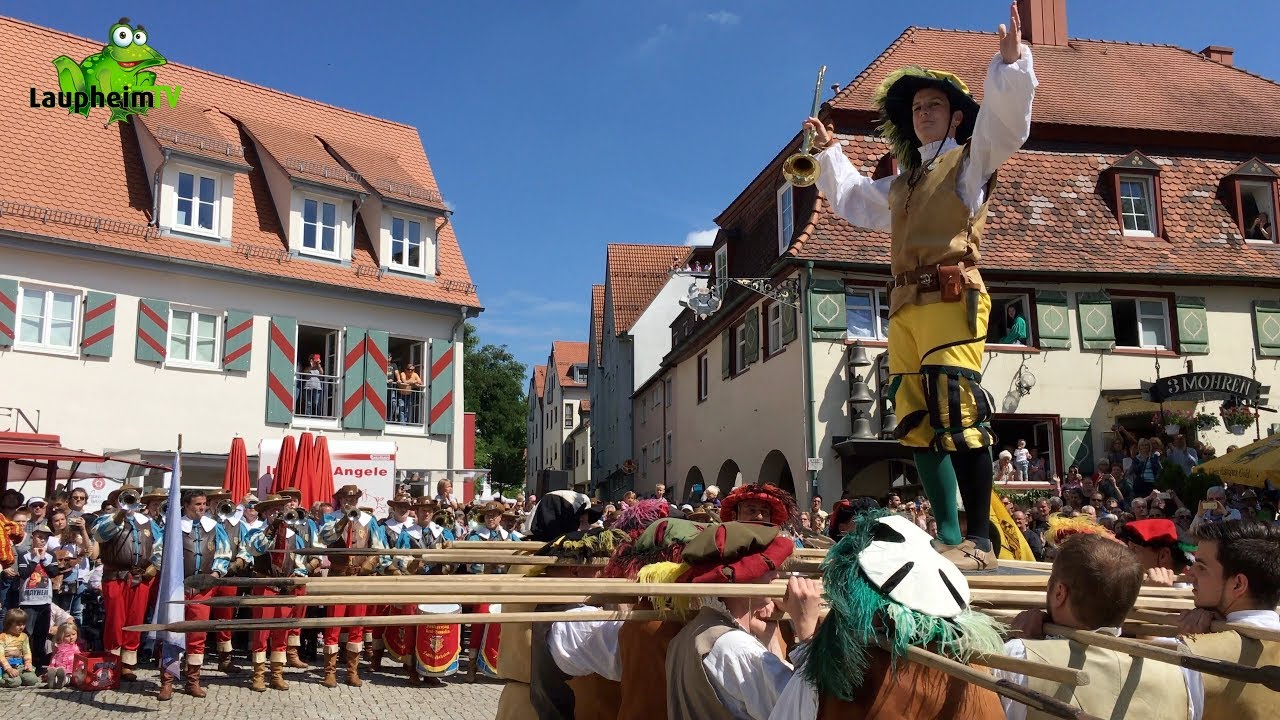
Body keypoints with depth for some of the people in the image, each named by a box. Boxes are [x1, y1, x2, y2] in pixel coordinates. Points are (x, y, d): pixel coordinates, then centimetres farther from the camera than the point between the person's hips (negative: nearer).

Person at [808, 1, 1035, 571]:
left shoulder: (971, 160, 12)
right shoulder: (902, 183, 31)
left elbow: (1005, 119, -6)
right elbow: (852, 200, 45)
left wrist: (1010, 62, -17)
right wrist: (829, 152, 43)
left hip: (952, 297, -7)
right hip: (905, 308, 8)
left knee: (958, 412, -18)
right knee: (918, 423, 1)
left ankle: (979, 542, -16)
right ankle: (949, 538, 5)